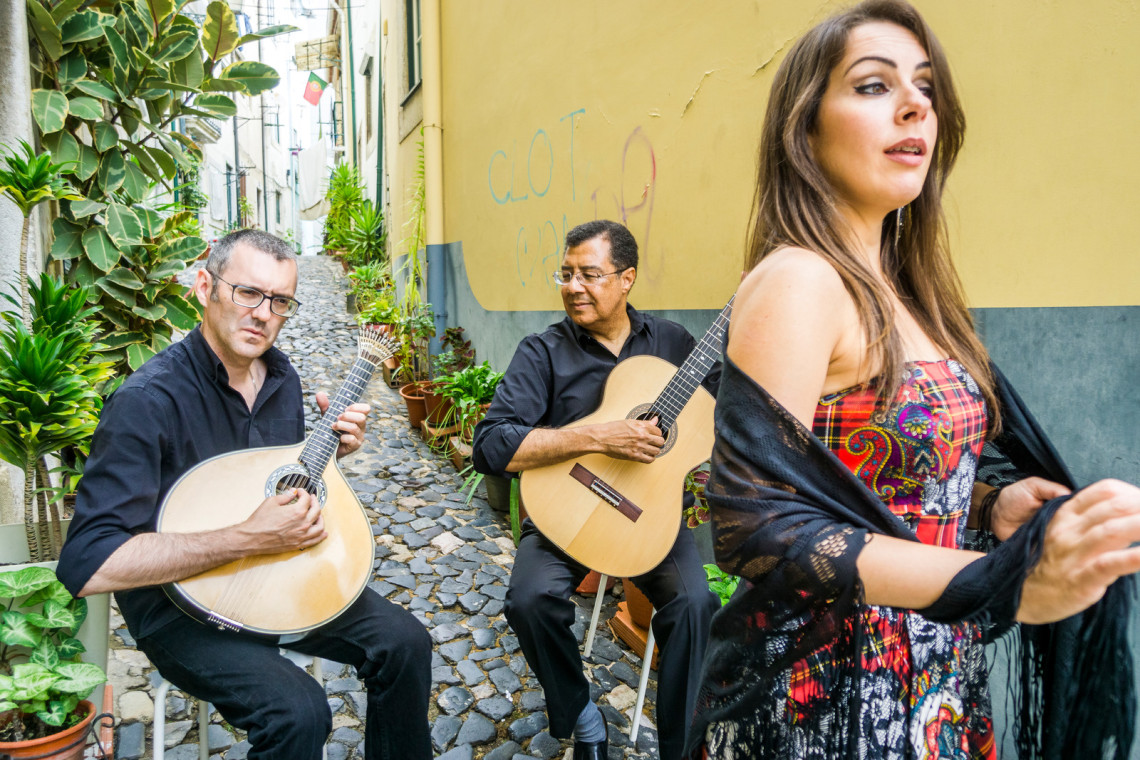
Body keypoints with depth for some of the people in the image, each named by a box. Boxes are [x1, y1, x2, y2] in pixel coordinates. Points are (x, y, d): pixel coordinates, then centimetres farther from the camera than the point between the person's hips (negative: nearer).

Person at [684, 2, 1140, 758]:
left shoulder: (899, 286, 6)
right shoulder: (797, 279, -19)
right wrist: (1003, 579, -29)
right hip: (829, 691, -8)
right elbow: (752, 521, -26)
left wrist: (988, 503, -6)